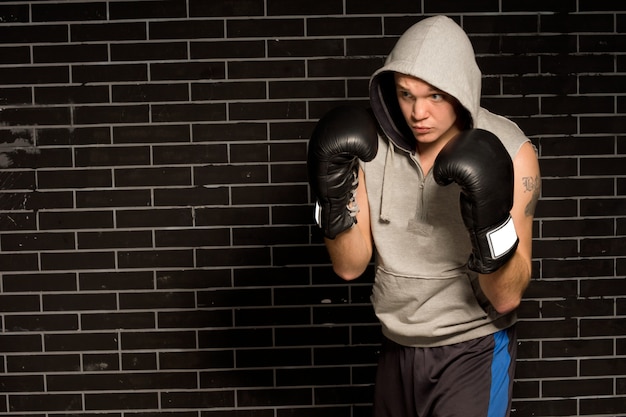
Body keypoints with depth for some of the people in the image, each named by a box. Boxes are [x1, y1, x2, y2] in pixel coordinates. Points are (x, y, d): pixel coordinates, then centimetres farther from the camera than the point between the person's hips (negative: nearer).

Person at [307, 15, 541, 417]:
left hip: (472, 352, -3)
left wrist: (492, 220, -33)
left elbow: (507, 298, -16)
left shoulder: (509, 153, -16)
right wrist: (334, 193, -21)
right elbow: (350, 266, -6)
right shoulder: (373, 141, -7)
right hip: (398, 351, 4)